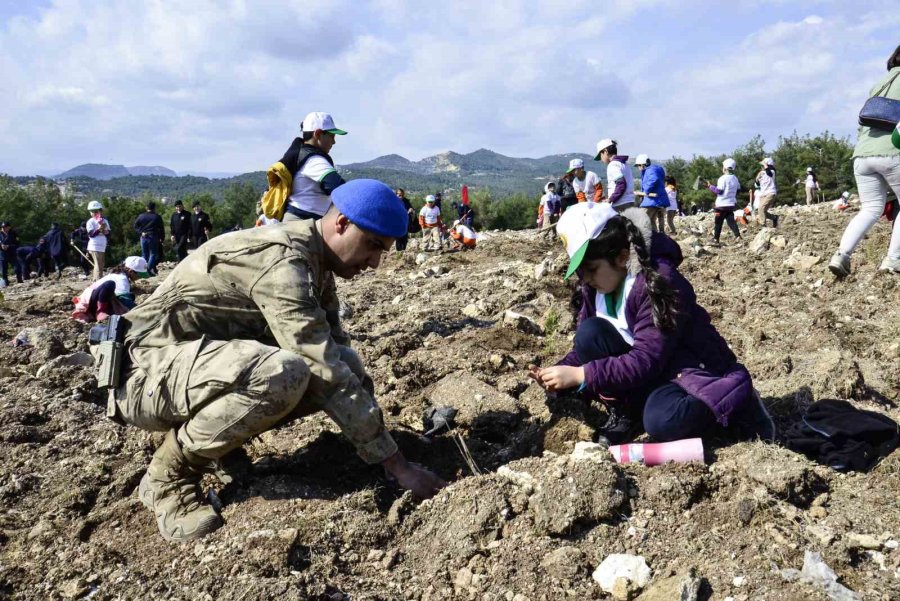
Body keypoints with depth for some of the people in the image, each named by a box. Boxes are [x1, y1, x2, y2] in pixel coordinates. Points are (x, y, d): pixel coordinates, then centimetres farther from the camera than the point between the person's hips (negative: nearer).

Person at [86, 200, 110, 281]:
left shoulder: (104, 220, 11)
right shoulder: (90, 222, -5)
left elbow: (108, 233, 9)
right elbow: (91, 234, -13)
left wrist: (105, 231, -12)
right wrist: (99, 229, -23)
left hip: (102, 247, 7)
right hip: (95, 247, -7)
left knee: (99, 265, 13)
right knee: (98, 266, -11)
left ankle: (95, 281, 22)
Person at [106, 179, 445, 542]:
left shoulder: (315, 263, 5)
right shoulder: (281, 261, -25)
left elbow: (336, 353, 8)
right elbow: (325, 370, -30)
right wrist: (397, 464, -26)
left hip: (203, 362, 9)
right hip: (149, 370, -9)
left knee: (346, 366, -3)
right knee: (282, 374, -36)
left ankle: (215, 435, 7)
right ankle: (168, 477, -11)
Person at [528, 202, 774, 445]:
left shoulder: (658, 282, -27)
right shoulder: (595, 288, -3)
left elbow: (645, 361, -31)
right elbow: (586, 346, 1)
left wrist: (580, 374, -33)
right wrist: (563, 372, -19)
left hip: (697, 372, -6)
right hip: (651, 373, 6)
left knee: (662, 421, -37)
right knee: (589, 333, -18)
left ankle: (738, 408, -4)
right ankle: (624, 416, -3)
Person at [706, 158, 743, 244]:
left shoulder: (723, 178, -14)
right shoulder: (735, 178, 9)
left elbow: (719, 191, -17)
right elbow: (738, 189, 16)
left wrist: (710, 186, -9)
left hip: (722, 204, -6)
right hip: (731, 203, 6)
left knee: (718, 222, 2)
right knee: (731, 220, 7)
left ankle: (716, 238, 7)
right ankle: (737, 235, -6)